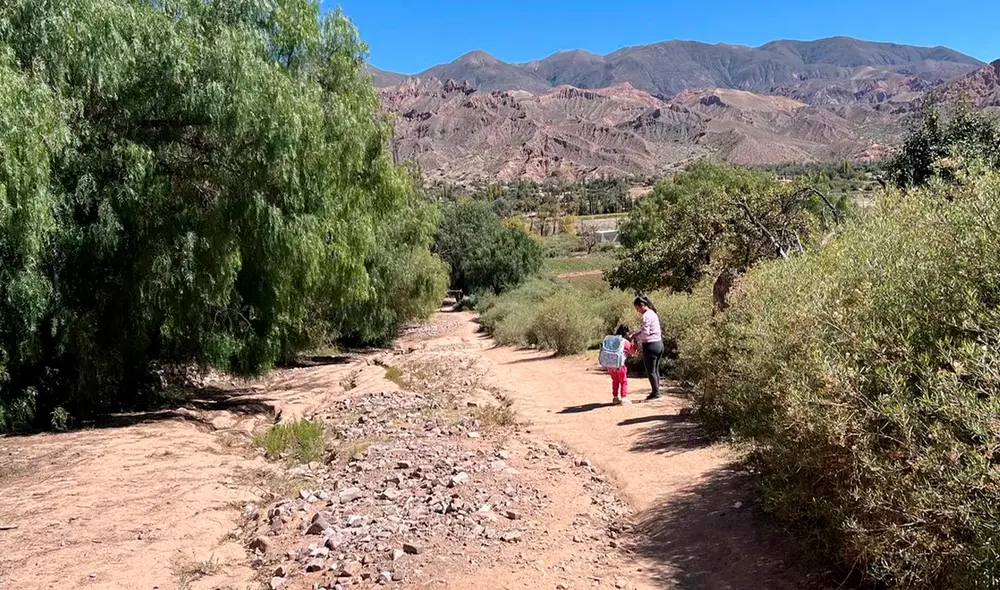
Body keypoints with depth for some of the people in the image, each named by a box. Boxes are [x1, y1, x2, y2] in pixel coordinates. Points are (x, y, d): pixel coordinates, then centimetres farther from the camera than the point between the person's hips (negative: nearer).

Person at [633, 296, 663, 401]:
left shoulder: (646, 316, -16)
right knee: (655, 370, 16)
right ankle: (656, 392, 21)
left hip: (650, 345, -10)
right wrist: (635, 334, 7)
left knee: (650, 371, 0)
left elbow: (645, 332, -21)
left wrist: (635, 338, -7)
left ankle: (655, 393, 4)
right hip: (659, 344, 10)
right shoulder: (653, 313, 14)